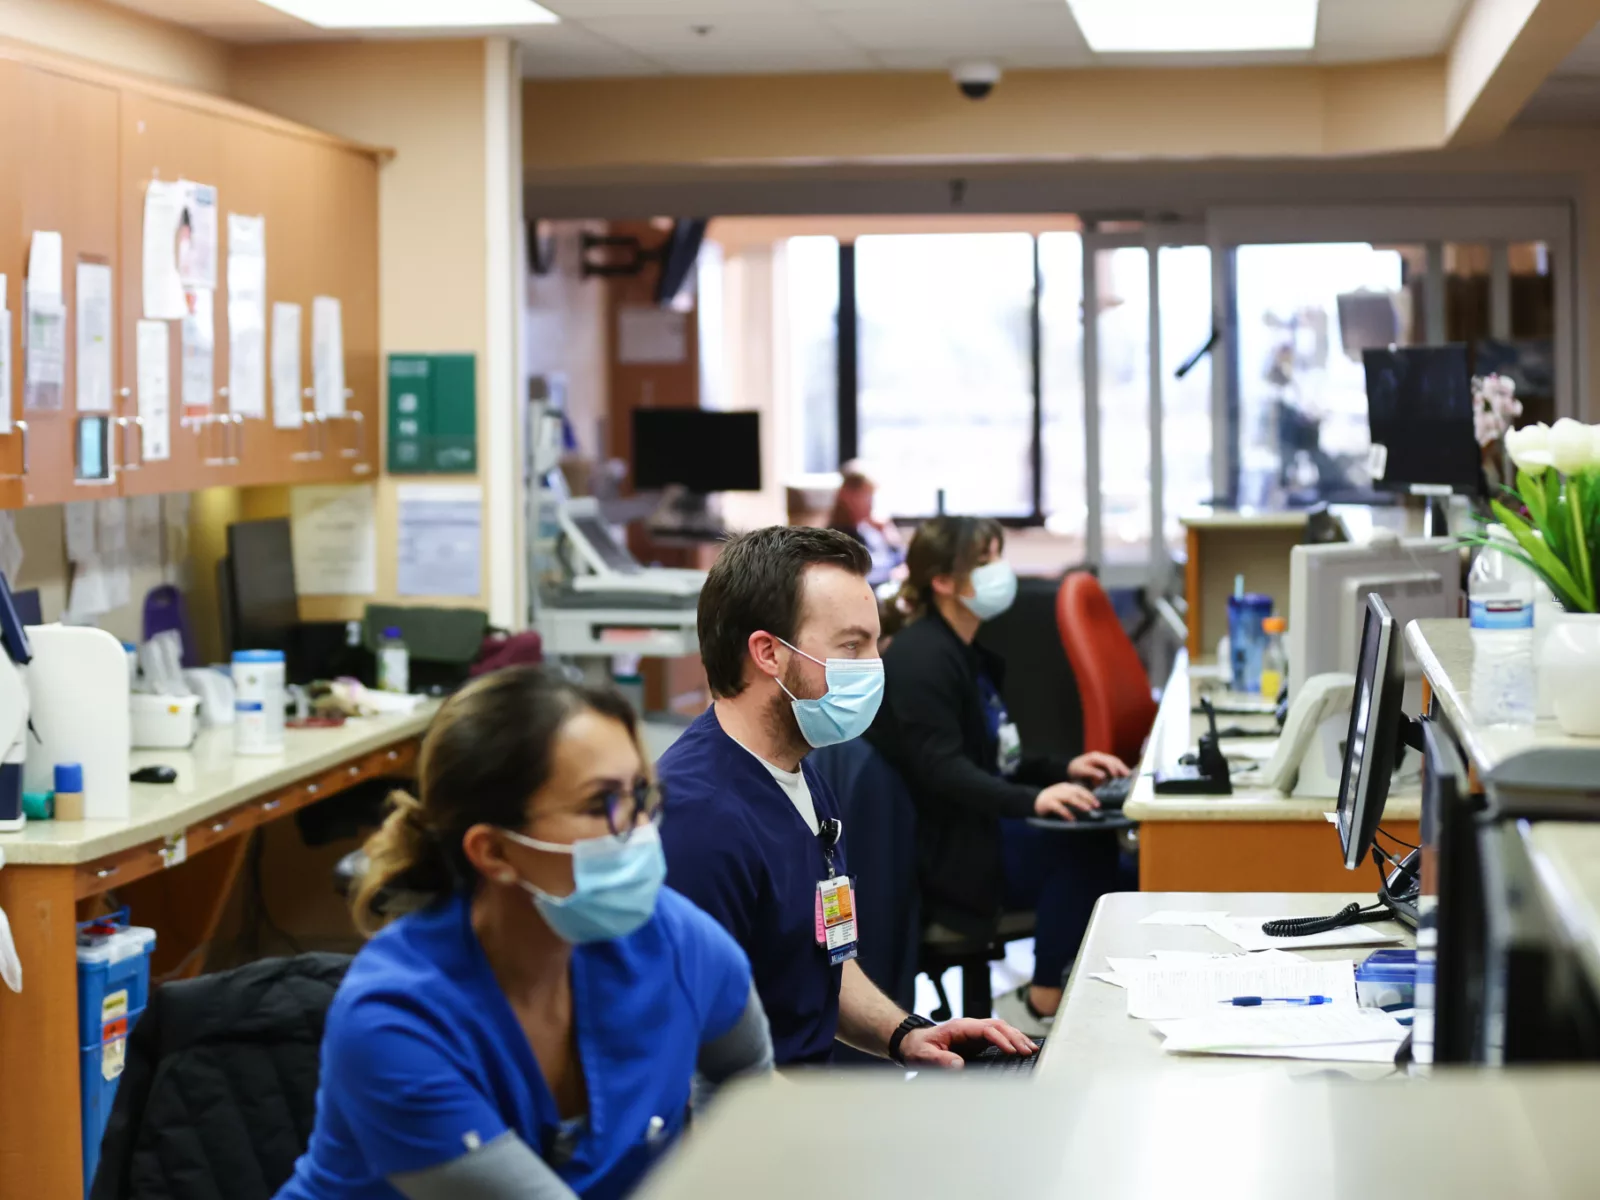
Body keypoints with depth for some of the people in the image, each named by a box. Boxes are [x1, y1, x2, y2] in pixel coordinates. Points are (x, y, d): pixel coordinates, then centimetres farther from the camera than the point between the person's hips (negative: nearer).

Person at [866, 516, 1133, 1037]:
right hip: (944, 851, -10)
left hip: (977, 829, 10)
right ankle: (1041, 1008, -15)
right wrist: (1031, 799, -37)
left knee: (1100, 845, -11)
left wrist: (1063, 770, 4)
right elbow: (941, 768, -24)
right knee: (1083, 847, -26)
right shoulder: (920, 658, -14)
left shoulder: (971, 654, 18)